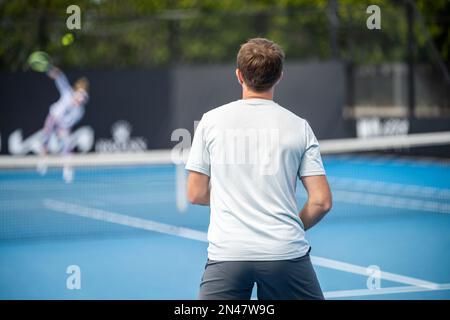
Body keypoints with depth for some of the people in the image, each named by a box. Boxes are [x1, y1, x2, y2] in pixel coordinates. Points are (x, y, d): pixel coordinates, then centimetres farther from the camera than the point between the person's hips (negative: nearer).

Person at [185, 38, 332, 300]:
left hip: (226, 251, 0)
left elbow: (196, 194, 8)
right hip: (285, 253, 0)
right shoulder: (299, 126, 3)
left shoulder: (211, 121, 4)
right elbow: (321, 201, 0)